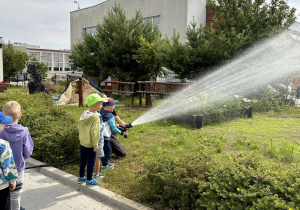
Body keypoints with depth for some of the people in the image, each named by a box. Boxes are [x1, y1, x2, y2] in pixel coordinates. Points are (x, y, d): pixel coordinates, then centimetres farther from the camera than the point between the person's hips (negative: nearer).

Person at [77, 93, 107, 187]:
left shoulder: (83, 115, 1)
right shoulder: (95, 117, -24)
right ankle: (89, 180, 17)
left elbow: (79, 127, 10)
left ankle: (81, 177, 34)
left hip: (82, 142, 8)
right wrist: (95, 145, -17)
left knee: (83, 160, 20)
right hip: (90, 144, -7)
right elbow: (94, 132, -24)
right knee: (90, 162, 6)